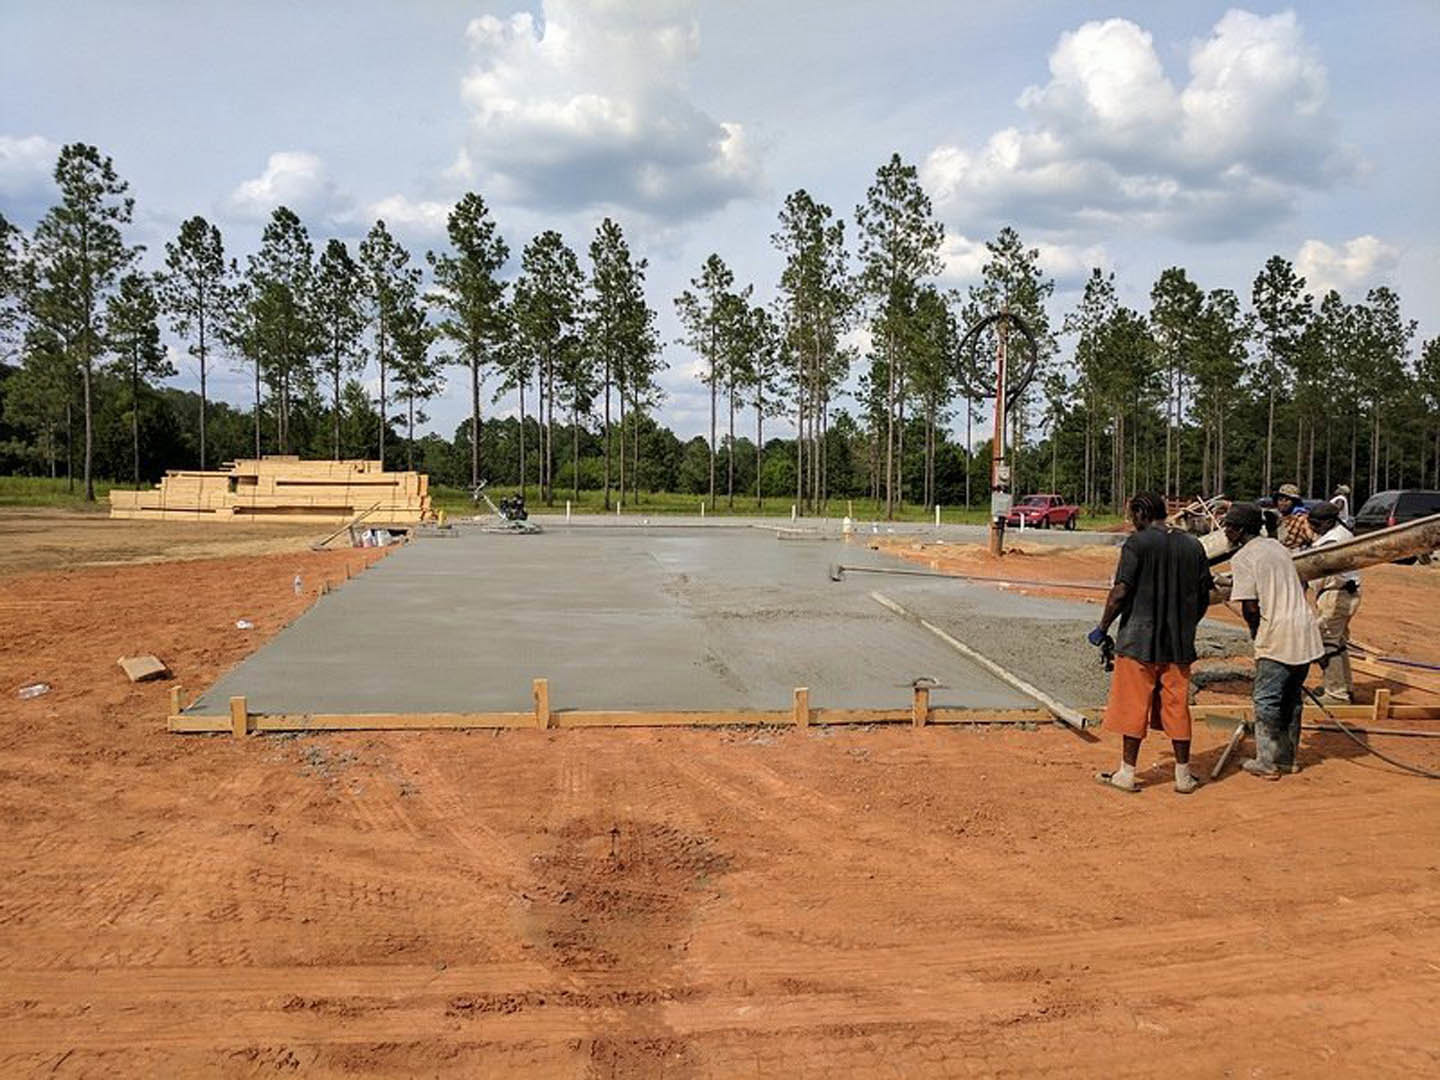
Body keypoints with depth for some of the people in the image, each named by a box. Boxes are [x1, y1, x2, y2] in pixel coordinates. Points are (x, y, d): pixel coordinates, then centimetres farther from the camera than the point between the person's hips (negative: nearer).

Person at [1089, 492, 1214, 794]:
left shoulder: (1138, 543, -9)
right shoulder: (1193, 545, 7)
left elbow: (1121, 592, -15)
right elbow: (1203, 596, 10)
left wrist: (1102, 628, -5)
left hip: (1139, 640, -5)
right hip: (1179, 643, 5)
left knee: (1133, 706, 3)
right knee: (1177, 706, 13)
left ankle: (1127, 773, 10)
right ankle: (1183, 775, 18)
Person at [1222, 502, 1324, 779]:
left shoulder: (1242, 558, -10)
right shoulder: (1277, 546, 14)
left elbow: (1250, 607, -14)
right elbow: (1300, 587, 21)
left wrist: (1254, 632, 4)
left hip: (1277, 637, -8)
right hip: (1305, 631, 8)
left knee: (1267, 700, 3)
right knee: (1292, 698, 17)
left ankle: (1267, 763, 9)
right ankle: (1288, 758, 26)